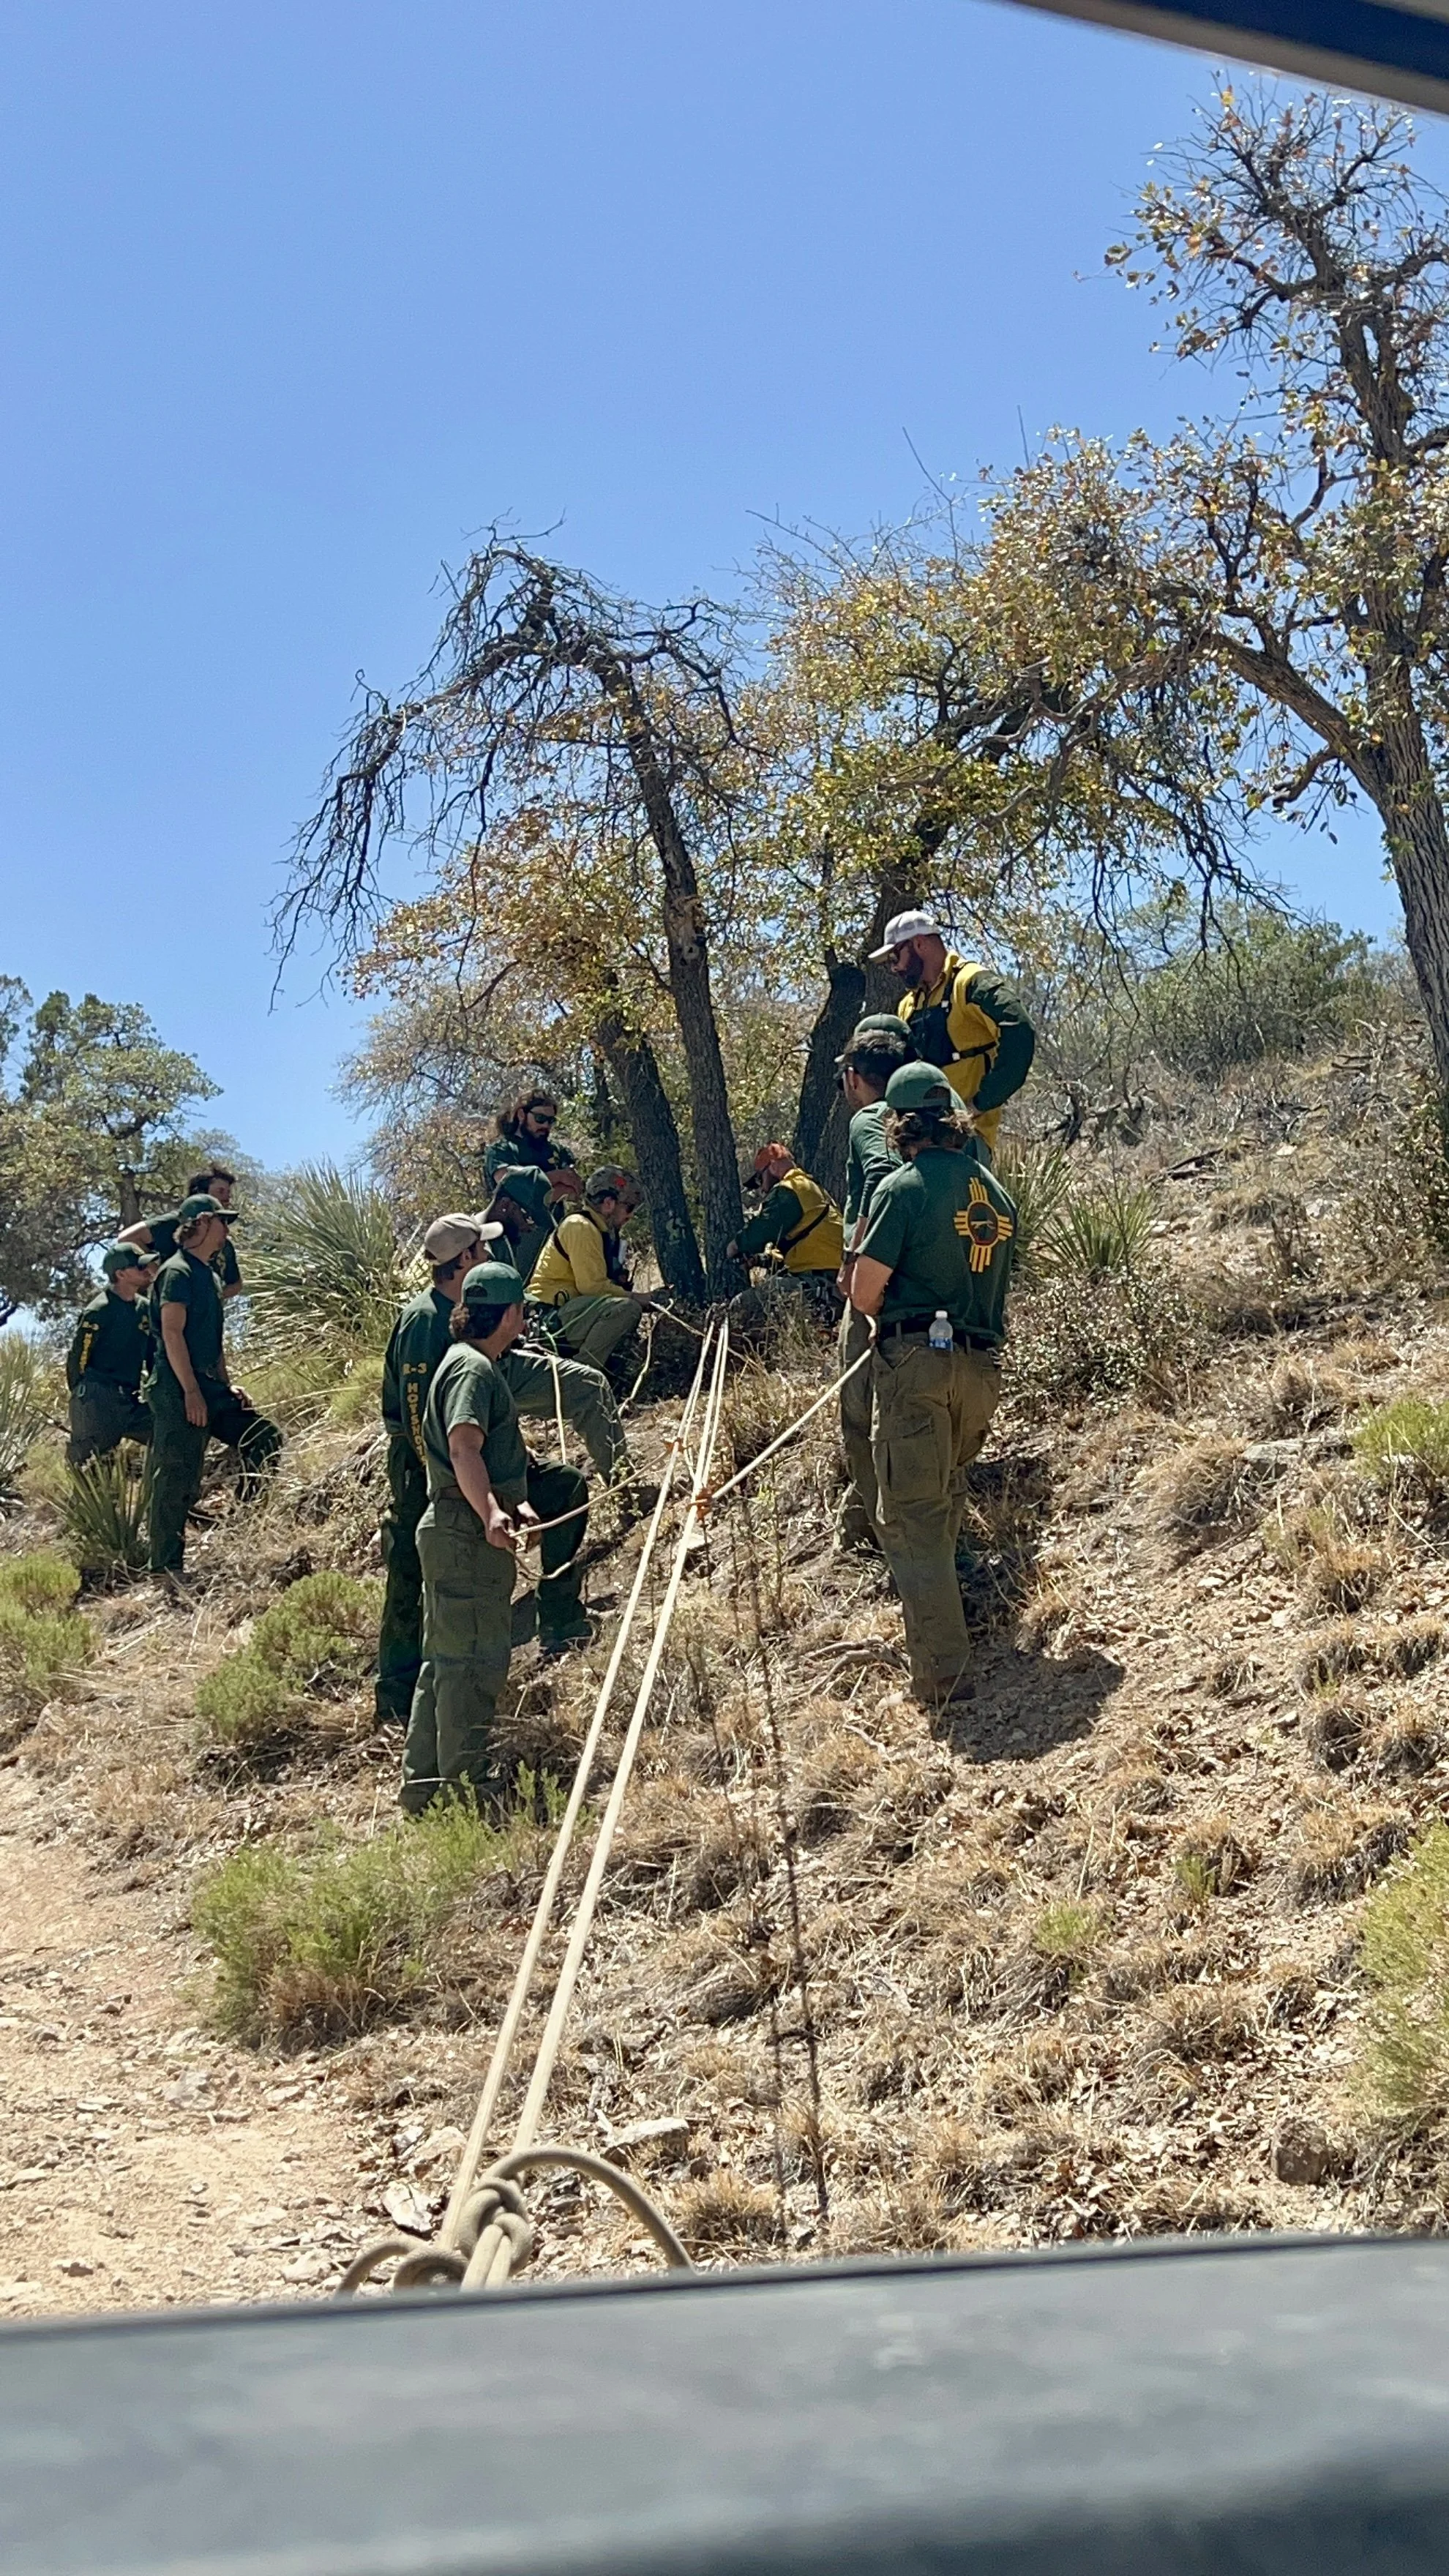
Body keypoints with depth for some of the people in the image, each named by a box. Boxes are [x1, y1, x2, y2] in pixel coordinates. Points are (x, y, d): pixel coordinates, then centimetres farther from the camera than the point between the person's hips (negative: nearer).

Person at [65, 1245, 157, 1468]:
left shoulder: (145, 1308, 12)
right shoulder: (99, 1312, -10)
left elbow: (154, 1355, 20)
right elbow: (76, 1359, -7)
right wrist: (82, 1399, -4)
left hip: (129, 1401, 7)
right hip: (98, 1404, -7)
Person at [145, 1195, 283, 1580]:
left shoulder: (210, 1276, 19)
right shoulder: (177, 1272, -10)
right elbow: (172, 1333, -18)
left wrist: (227, 1386, 17)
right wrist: (191, 1392, -21)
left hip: (208, 1388, 9)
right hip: (178, 1389, -9)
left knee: (265, 1438, 4)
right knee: (176, 1478, -7)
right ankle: (165, 1568, -2)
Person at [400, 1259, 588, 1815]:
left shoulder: (469, 1363, 20)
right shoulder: (474, 1368, -14)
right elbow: (464, 1446, -29)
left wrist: (516, 1504, 29)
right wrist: (489, 1513, -42)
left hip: (461, 1534, 11)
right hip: (468, 1535, -11)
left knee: (445, 1661, 15)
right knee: (473, 1662, -7)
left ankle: (422, 1787, 22)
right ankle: (464, 1790, -4)